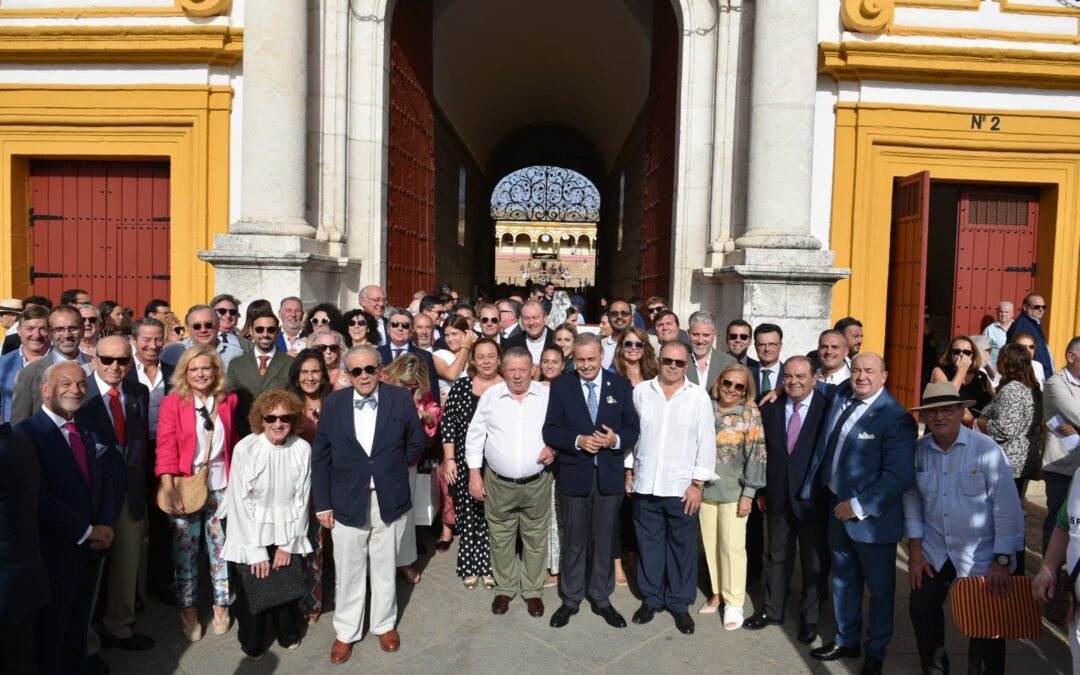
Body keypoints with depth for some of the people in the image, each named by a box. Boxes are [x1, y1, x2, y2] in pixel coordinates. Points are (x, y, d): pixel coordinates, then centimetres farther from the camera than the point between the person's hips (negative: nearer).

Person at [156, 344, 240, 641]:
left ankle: (221, 606, 26)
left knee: (221, 547, 9)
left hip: (221, 488, 2)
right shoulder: (172, 403, -4)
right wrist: (168, 488, -19)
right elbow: (166, 447, -11)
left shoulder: (228, 401, 5)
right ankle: (188, 611, 23)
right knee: (185, 551, 7)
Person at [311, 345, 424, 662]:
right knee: (348, 570, 12)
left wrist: (391, 469, 0)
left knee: (385, 567, 16)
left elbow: (415, 444, 6)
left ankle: (384, 624, 36)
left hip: (389, 500, 0)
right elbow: (320, 456, 0)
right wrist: (322, 504, -2)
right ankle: (345, 632, 31)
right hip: (347, 500, 0)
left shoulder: (401, 398, -6)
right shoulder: (333, 403, -4)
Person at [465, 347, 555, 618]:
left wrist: (554, 447, -14)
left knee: (535, 538, 11)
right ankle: (504, 589, 32)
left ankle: (533, 590, 28)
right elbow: (475, 436, 1)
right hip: (499, 483, 1)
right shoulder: (490, 396, -3)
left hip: (537, 483, 0)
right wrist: (475, 475, 0)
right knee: (501, 539, 14)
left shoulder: (547, 395, -4)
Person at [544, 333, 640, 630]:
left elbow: (633, 429, 1)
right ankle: (571, 599, 27)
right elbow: (550, 431, -5)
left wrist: (616, 439, -20)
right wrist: (578, 441, -21)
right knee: (574, 541, 12)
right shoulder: (561, 386, -1)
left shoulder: (621, 386, 1)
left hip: (609, 475, 1)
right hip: (575, 475, -1)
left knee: (605, 541, 12)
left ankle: (601, 598, 28)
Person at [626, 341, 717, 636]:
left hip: (682, 487, -1)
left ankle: (680, 603, 22)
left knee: (682, 546, 7)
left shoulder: (699, 396, -2)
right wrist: (629, 470, 6)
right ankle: (651, 598, 27)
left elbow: (706, 441, -3)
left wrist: (697, 483, -7)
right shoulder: (641, 391, 3)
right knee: (648, 543, 12)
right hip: (645, 484, 2)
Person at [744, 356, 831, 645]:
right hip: (778, 497, 4)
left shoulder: (827, 409, -12)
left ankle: (809, 618, 28)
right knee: (777, 556, 17)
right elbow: (762, 450, 5)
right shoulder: (771, 407, 2)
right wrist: (761, 490, 5)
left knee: (814, 561, 11)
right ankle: (773, 610, 33)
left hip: (813, 498, -3)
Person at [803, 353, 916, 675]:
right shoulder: (840, 396, 1)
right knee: (843, 581, 21)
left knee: (880, 588, 14)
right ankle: (846, 641, 40)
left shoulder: (895, 418, -20)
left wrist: (859, 506, -22)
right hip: (838, 508, 7)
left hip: (871, 516, -7)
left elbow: (899, 476, -24)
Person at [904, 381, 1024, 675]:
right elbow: (912, 500, 3)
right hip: (934, 551, 4)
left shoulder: (986, 450, -17)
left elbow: (1007, 506, -15)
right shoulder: (919, 450, -5)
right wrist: (915, 551, 3)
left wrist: (1002, 560, -14)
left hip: (980, 556, -4)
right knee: (921, 607, 12)